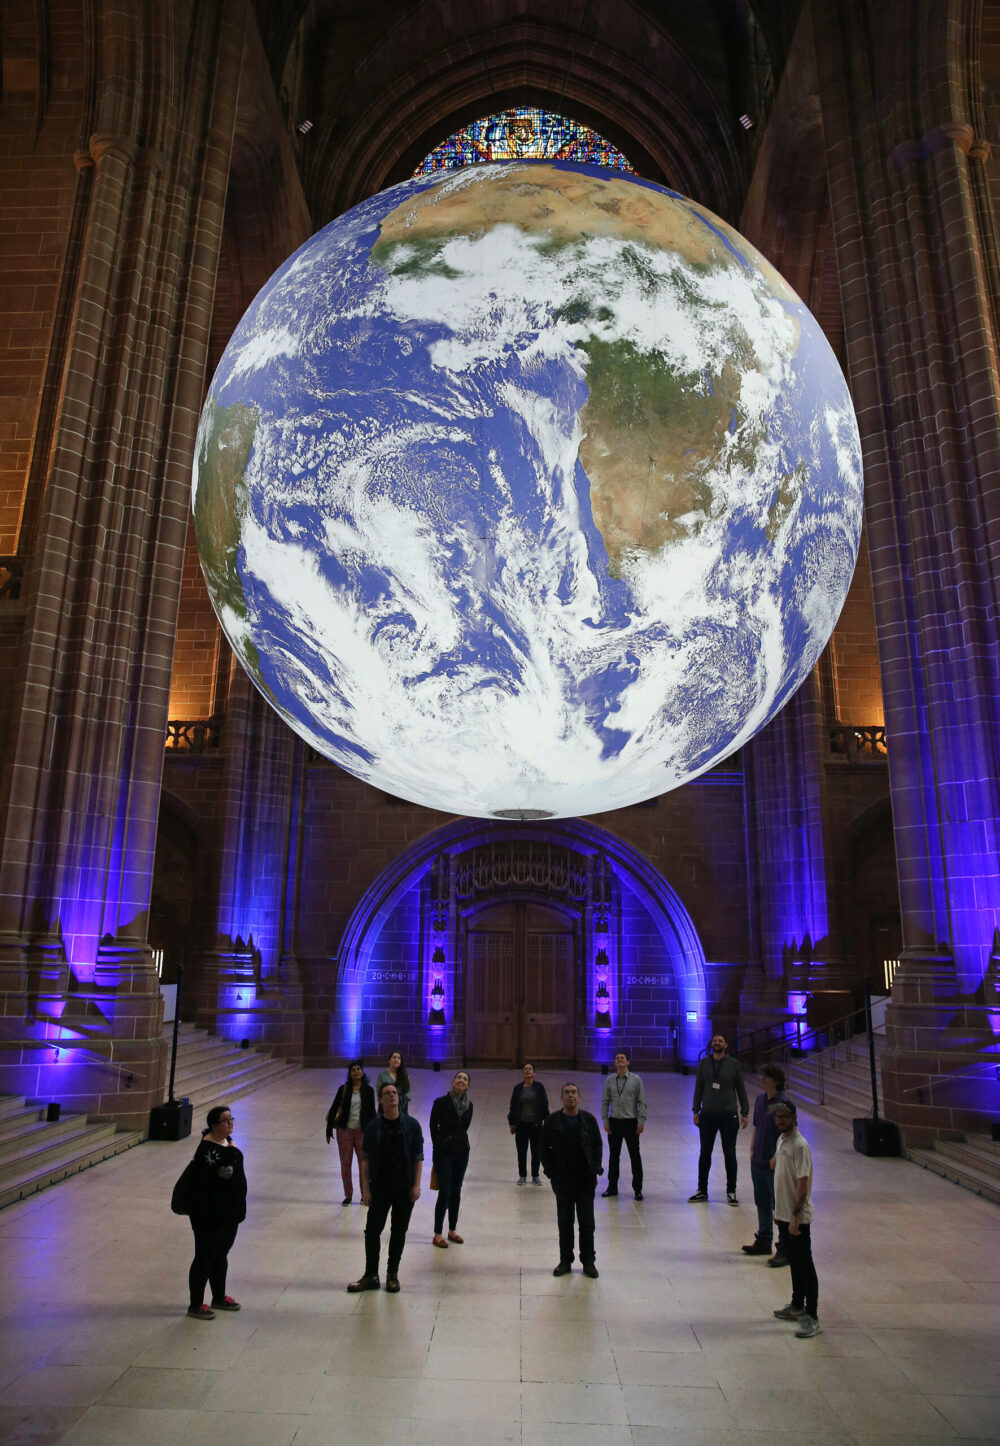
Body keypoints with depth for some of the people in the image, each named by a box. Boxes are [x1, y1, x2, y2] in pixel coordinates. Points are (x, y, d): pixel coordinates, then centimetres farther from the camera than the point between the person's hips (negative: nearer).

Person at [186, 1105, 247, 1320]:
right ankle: (195, 1306, 19)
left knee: (221, 1255, 21)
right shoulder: (207, 1149, -23)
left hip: (230, 1214, 9)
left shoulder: (227, 1141, 6)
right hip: (211, 1217, -9)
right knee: (205, 1258, 5)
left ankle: (219, 1298, 36)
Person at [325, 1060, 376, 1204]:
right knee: (345, 1164, 5)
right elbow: (334, 1108, 3)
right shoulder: (344, 1089, 0)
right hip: (345, 1130, 0)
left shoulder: (368, 1090, 1)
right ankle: (348, 1195, 19)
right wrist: (329, 1130, 1)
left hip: (362, 1131, 0)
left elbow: (371, 1112, 6)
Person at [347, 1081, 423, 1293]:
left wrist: (416, 1185, -6)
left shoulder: (411, 1125, -2)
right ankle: (371, 1276, 16)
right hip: (380, 1187, 0)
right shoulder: (373, 1127, -2)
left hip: (405, 1188, 0)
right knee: (372, 1230, 0)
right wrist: (365, 1189, -4)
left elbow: (419, 1158, 0)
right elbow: (365, 1160, 1)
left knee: (399, 1231, 9)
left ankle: (392, 1275, 24)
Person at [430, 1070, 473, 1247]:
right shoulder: (441, 1102, -12)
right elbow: (433, 1125, 0)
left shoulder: (468, 1105, 0)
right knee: (445, 1192, -7)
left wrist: (459, 1141, 10)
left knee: (456, 1192, 11)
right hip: (444, 1152, -4)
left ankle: (452, 1230, 23)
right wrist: (438, 1146, 8)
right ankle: (437, 1234, 4)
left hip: (461, 1151, 4)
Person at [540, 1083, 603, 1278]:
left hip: (586, 1181, 1)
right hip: (563, 1181, -1)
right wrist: (551, 1171, -4)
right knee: (565, 1222, 8)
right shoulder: (552, 1121, -3)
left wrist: (596, 1169, 0)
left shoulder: (589, 1120, 1)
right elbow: (544, 1148, 3)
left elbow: (598, 1145, 8)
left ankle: (588, 1262, 18)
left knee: (587, 1222, 6)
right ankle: (565, 1262, 20)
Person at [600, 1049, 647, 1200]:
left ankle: (637, 1189, 15)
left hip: (631, 1122, -2)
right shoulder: (609, 1080, 4)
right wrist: (605, 1121, 0)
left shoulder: (636, 1080, -2)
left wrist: (641, 1121, -8)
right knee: (613, 1155, 10)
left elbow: (642, 1102, -2)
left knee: (635, 1156, 3)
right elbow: (605, 1102, 7)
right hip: (614, 1122, 2)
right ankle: (612, 1187, 22)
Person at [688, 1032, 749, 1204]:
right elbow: (698, 1088, 7)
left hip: (728, 1114, -2)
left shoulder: (733, 1064, -2)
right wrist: (695, 1111, 4)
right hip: (707, 1114, 2)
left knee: (729, 1154, 5)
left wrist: (745, 1113, 0)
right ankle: (702, 1190, 20)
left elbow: (741, 1089, 3)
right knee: (705, 1153, 8)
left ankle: (731, 1191, 18)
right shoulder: (704, 1064, 3)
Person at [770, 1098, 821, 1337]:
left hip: (798, 1218, -9)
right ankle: (797, 1306, 33)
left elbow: (803, 1185, -22)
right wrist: (778, 1210, 18)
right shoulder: (781, 1140, 8)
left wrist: (795, 1217, -22)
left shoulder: (799, 1146, -20)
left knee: (805, 1266, -1)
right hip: (784, 1215, 9)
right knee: (794, 1262, 20)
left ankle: (812, 1318, 7)